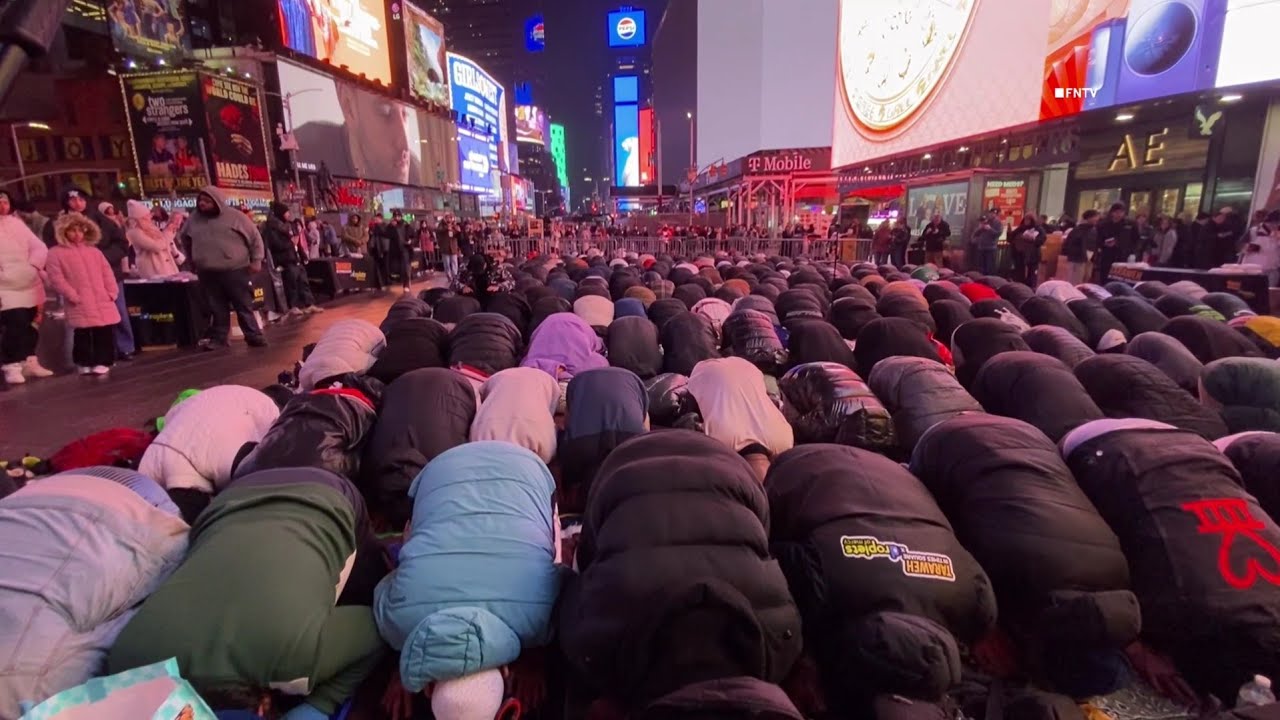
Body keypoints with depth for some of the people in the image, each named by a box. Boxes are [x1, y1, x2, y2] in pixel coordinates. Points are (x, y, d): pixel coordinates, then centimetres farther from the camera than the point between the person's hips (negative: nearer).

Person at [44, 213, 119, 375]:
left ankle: (103, 362, 8)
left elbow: (107, 273, 14)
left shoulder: (94, 251, 17)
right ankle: (84, 364, 11)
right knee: (83, 335, 1)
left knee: (104, 334, 1)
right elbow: (57, 279, -4)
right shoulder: (56, 253, 3)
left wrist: (112, 292, 2)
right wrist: (73, 296, -11)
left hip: (103, 303, 3)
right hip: (81, 305, -3)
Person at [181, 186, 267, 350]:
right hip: (207, 273, 4)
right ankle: (218, 338, 14)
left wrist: (256, 260, -5)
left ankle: (254, 336, 5)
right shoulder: (194, 220, 11)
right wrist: (193, 261, 24)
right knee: (217, 308, 8)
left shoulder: (234, 216, -2)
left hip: (234, 270, -4)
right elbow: (186, 239, 27)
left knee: (243, 305, 0)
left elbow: (255, 237, 0)